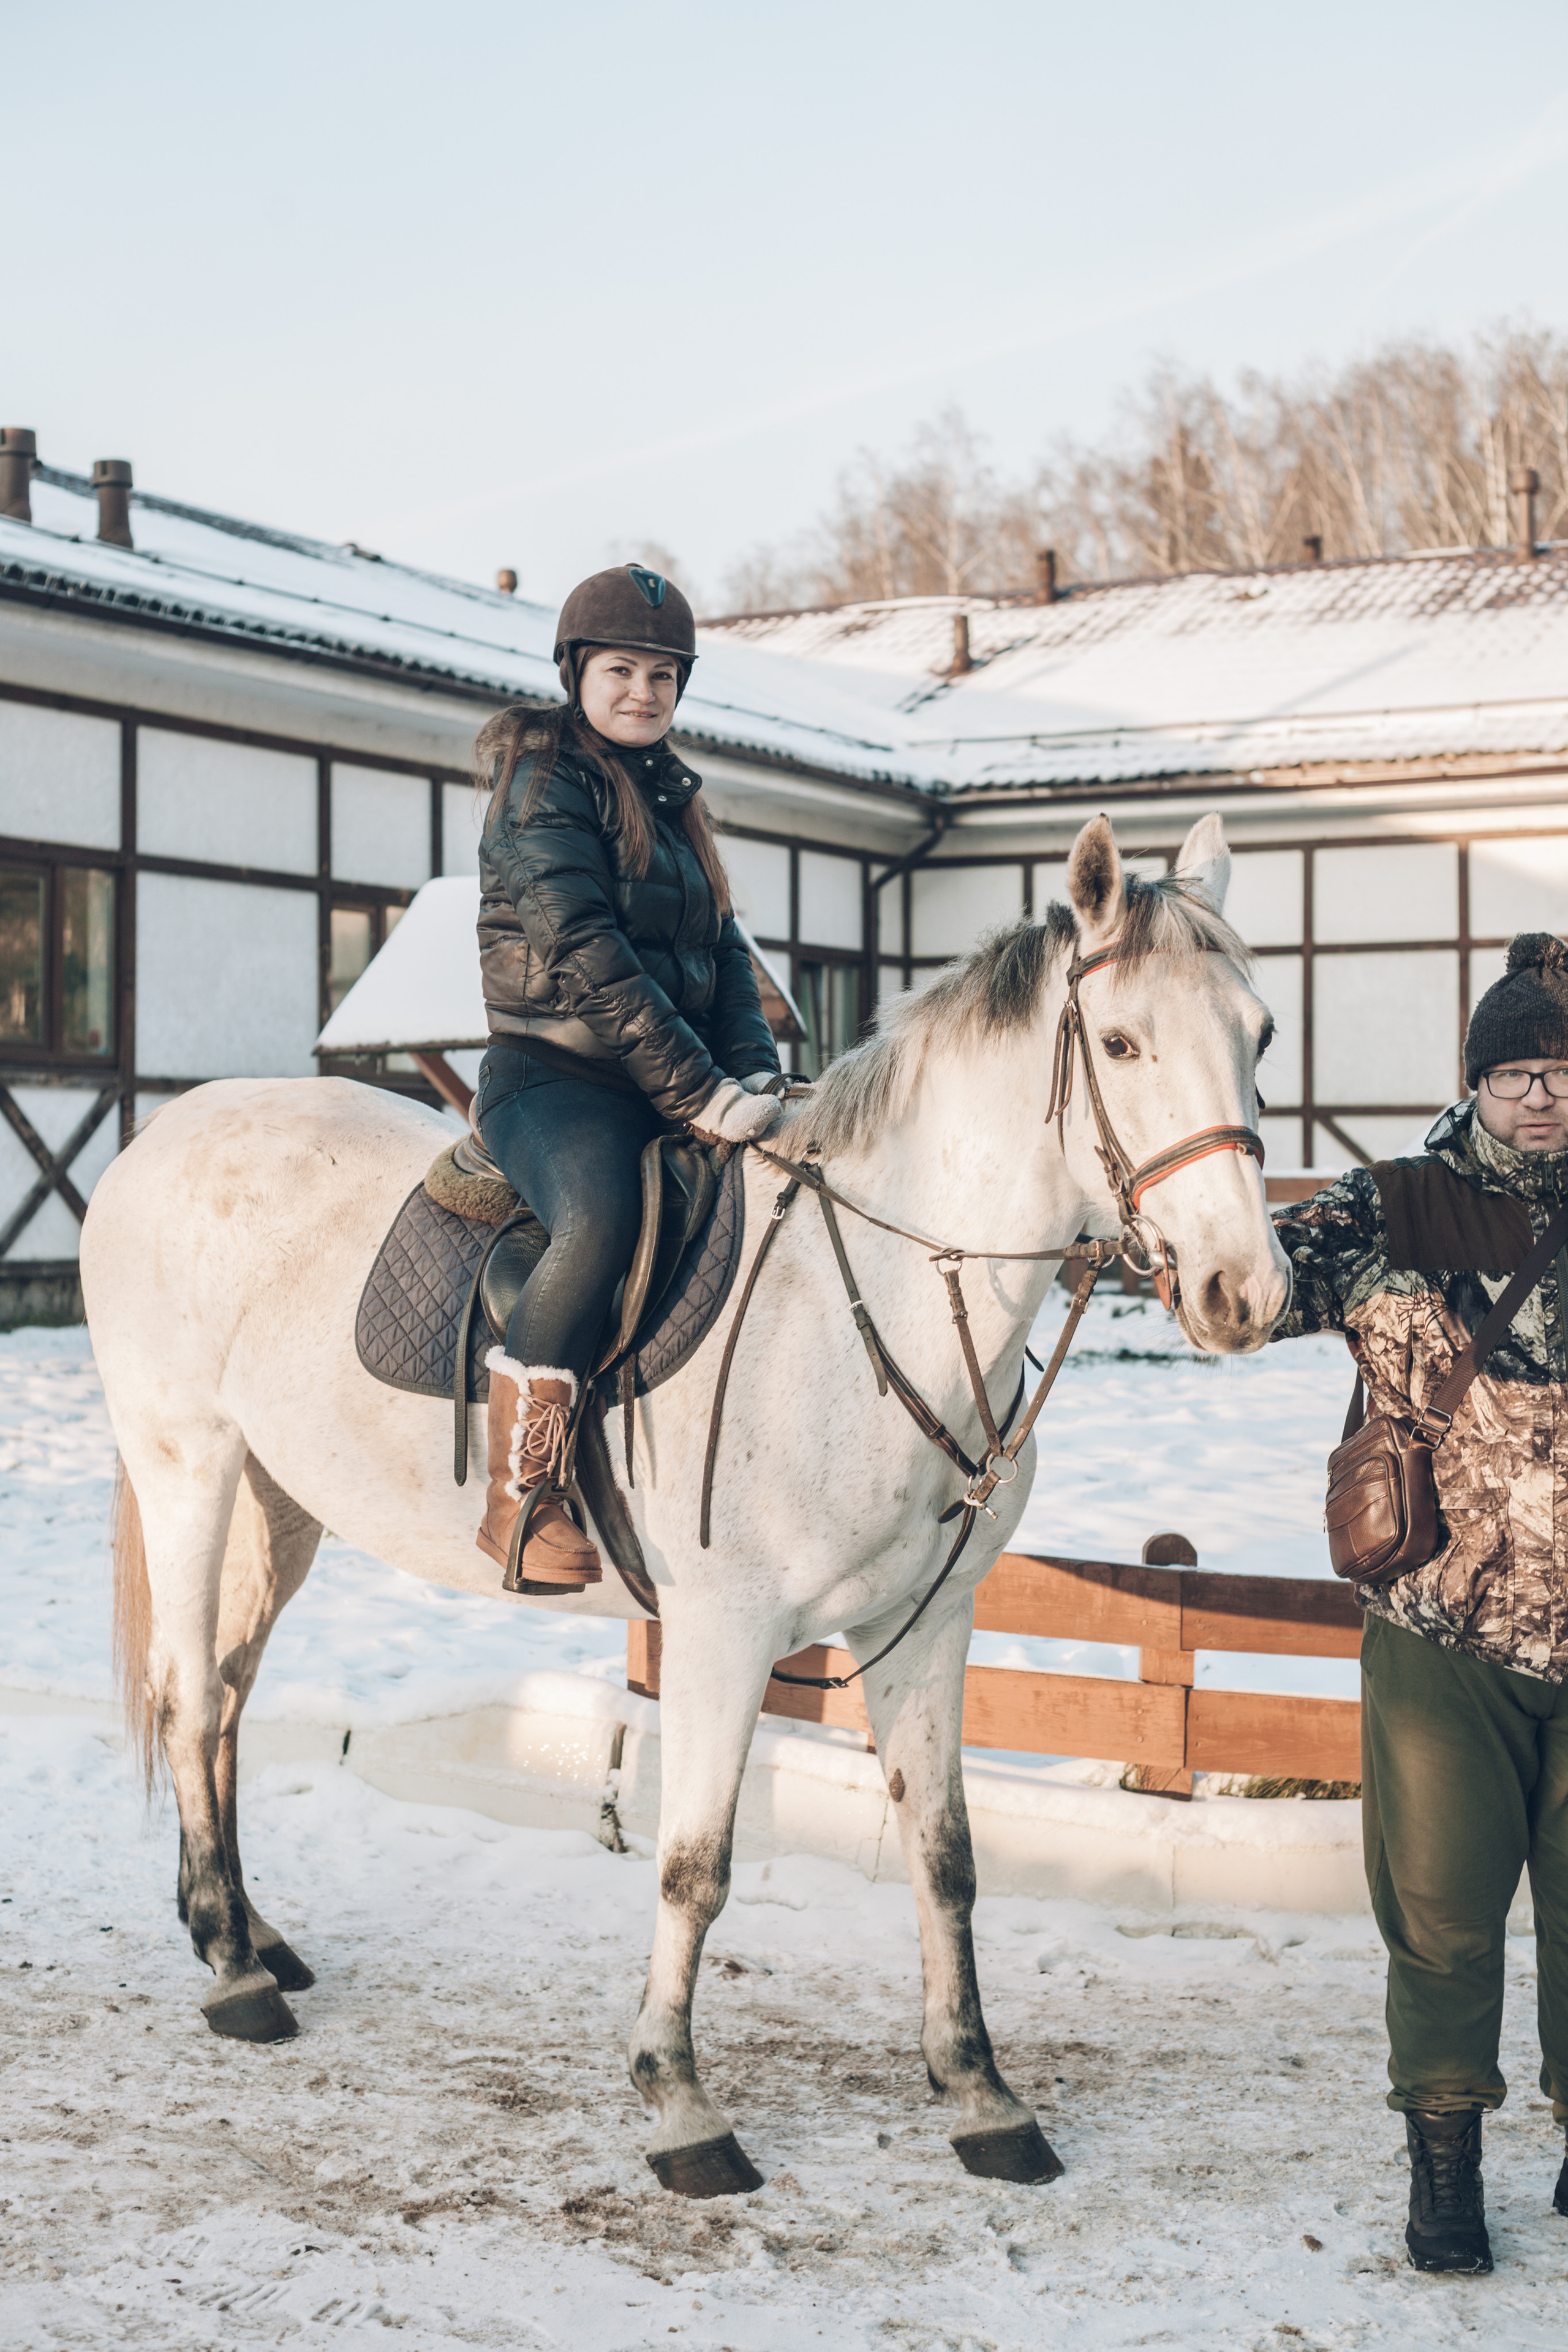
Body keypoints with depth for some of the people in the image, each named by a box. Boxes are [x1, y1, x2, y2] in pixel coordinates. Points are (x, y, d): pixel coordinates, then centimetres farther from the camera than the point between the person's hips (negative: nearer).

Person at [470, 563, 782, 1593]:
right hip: (554, 1076, -8)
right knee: (604, 1219, -37)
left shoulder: (672, 794, 21)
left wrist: (756, 1072, -2)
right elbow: (584, 955, -15)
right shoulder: (546, 783, -4)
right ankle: (519, 1499, -30)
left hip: (670, 1090, 8)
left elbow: (723, 949, 17)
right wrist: (699, 1092, -18)